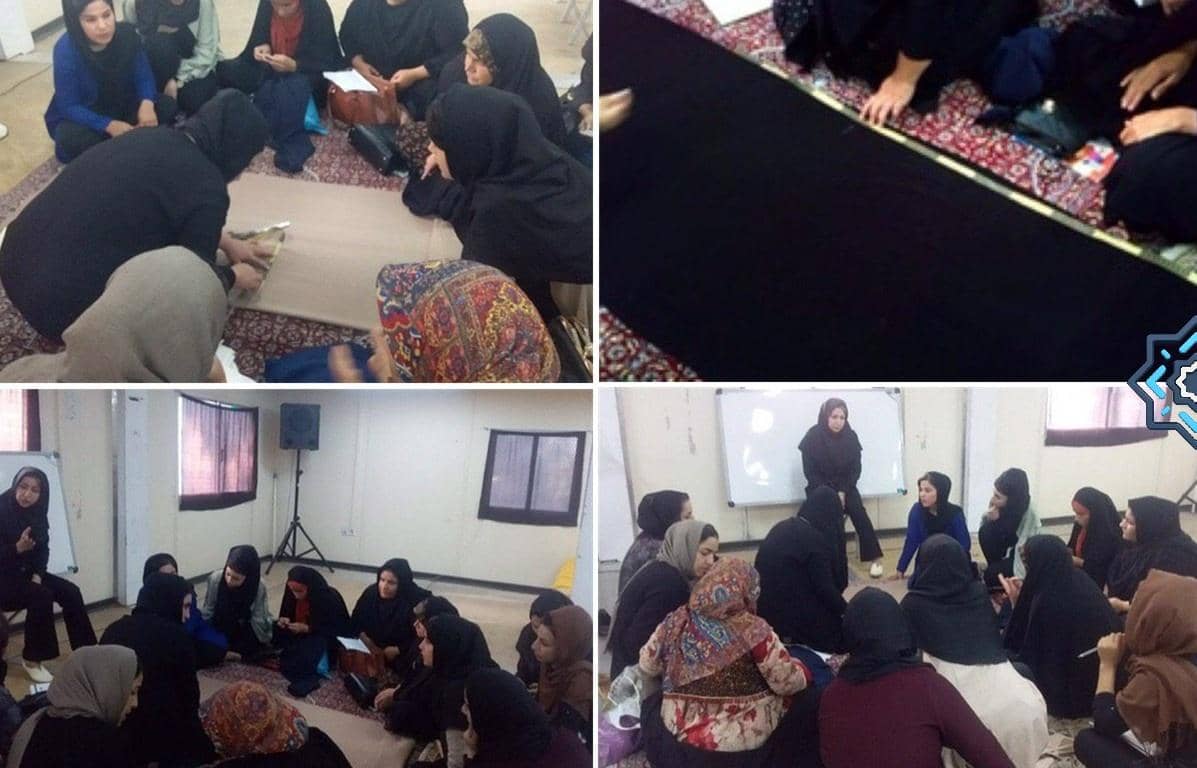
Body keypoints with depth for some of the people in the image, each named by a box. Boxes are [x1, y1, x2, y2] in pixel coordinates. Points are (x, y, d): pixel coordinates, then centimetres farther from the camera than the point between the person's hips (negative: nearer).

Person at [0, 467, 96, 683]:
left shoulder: (37, 514, 0)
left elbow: (43, 549, 6)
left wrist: (37, 574, -9)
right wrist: (18, 548, -33)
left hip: (26, 573, 6)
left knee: (70, 592, -10)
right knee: (41, 595, -29)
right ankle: (32, 659, -15)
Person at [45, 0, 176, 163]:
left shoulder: (126, 34, -17)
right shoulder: (66, 51, -28)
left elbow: (143, 75, -9)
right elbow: (69, 107, -24)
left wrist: (147, 103, -32)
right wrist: (109, 125, -37)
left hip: (121, 106, 4)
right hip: (82, 117, -4)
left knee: (167, 106, -18)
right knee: (71, 140, -36)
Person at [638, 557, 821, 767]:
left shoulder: (677, 621, -3)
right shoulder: (752, 630, -15)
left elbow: (647, 666, 10)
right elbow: (788, 683, -10)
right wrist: (803, 671, 11)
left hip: (677, 739, 4)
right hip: (740, 746, -3)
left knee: (653, 703, 35)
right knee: (807, 702, 17)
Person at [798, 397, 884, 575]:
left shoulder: (850, 436, -5)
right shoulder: (813, 436, -12)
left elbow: (855, 469, -1)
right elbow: (809, 471, -9)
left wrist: (843, 492, -13)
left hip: (845, 487, 2)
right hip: (820, 487, -1)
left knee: (860, 514, -19)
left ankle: (875, 559, -15)